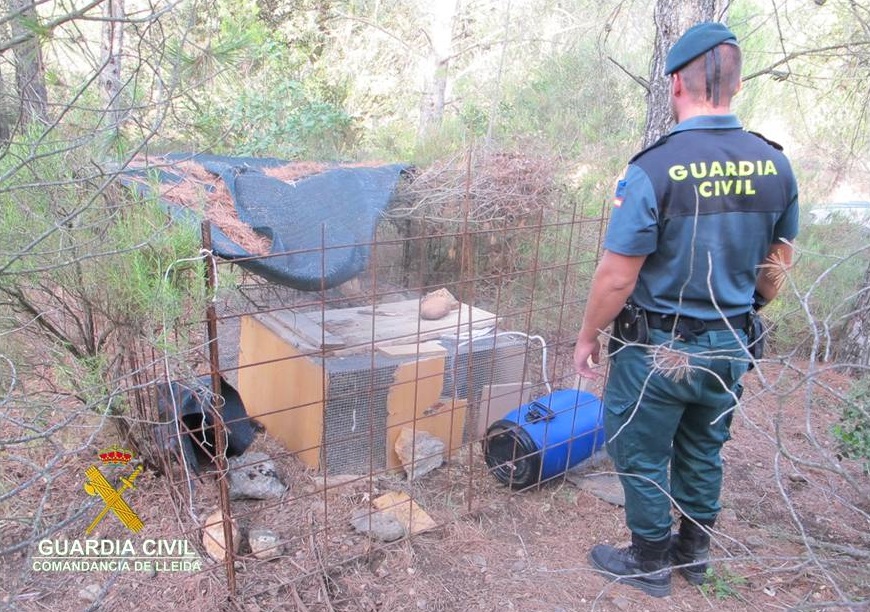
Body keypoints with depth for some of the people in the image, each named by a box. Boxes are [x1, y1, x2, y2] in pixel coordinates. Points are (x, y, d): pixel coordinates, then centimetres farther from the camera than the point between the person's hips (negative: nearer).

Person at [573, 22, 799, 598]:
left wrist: (587, 337, -5)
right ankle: (694, 551, 43)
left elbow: (617, 278, -21)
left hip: (658, 350, -6)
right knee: (703, 453, 24)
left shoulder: (654, 169, -23)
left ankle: (650, 564, 32)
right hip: (730, 349, 6)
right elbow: (779, 263, 8)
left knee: (641, 457, 14)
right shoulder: (775, 164, -3)